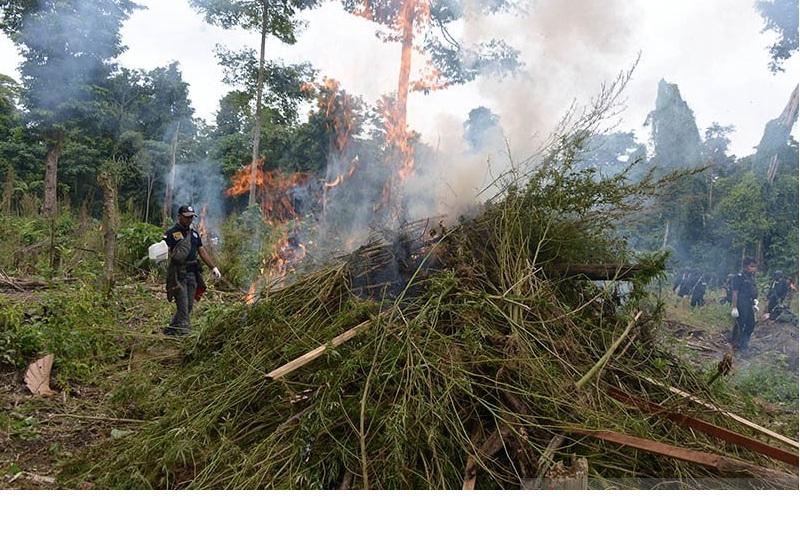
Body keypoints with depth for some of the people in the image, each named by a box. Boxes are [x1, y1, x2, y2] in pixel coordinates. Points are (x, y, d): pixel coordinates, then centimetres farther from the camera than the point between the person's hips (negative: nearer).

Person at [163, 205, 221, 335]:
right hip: (178, 274, -7)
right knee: (183, 306, -10)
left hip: (192, 274, 7)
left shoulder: (194, 233, 16)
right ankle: (182, 330, -5)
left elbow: (202, 252, 19)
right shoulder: (171, 233, -5)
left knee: (189, 306, 9)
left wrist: (213, 268, 15)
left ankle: (172, 329, 22)